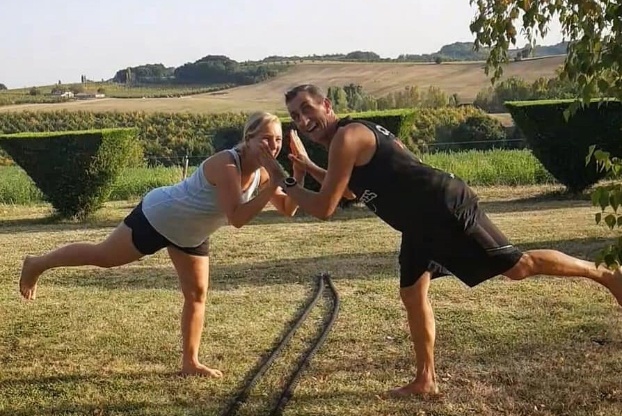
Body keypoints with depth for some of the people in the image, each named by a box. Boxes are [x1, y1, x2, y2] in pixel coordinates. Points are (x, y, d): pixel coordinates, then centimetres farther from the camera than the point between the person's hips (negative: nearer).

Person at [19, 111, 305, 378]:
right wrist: (272, 187, -41)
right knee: (101, 257, 8)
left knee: (197, 295, 7)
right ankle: (37, 264, 31)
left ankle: (190, 362, 18)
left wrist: (298, 178, -18)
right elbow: (237, 218, -41)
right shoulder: (225, 165, -33)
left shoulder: (261, 172, -8)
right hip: (159, 217, -8)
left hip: (191, 234, 8)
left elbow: (287, 209, -3)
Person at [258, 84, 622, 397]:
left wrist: (283, 180, -4)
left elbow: (324, 208, -16)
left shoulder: (346, 137, -16)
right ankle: (426, 379, 21)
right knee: (412, 295, 12)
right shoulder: (354, 134, 16)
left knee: (518, 266, -5)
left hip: (446, 209, -11)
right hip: (422, 221, 11)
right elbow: (348, 186, 33)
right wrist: (306, 165, 26)